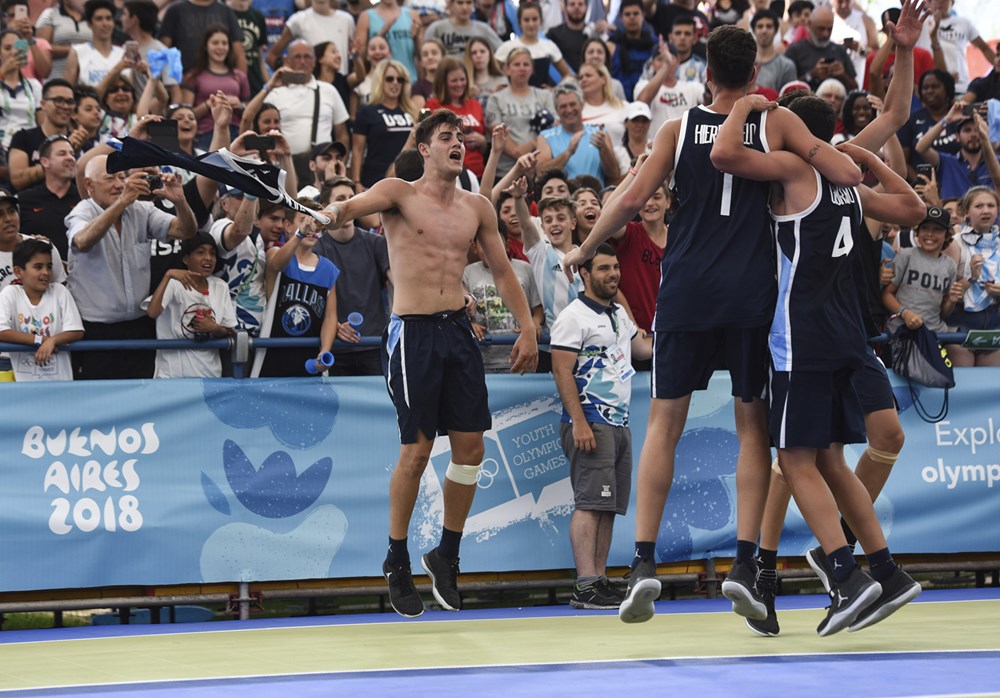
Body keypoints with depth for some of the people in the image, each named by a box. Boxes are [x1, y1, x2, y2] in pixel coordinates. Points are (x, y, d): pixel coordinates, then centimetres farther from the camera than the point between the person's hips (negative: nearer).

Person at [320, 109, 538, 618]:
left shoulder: (477, 208, 12)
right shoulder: (399, 194, -1)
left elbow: (502, 271, 19)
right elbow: (355, 206, -19)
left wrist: (527, 329, 13)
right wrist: (337, 209, -43)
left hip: (458, 328, 5)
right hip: (412, 332, -5)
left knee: (471, 447, 1)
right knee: (416, 450, -7)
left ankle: (446, 556, 18)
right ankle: (397, 561, 9)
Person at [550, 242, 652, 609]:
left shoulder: (619, 314, 19)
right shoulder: (573, 317, -8)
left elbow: (644, 349, 32)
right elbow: (562, 372, -14)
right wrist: (579, 423, -21)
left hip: (619, 423, 9)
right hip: (590, 423, -9)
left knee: (609, 507, 7)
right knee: (590, 503, -14)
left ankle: (600, 580, 9)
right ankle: (586, 586, -17)